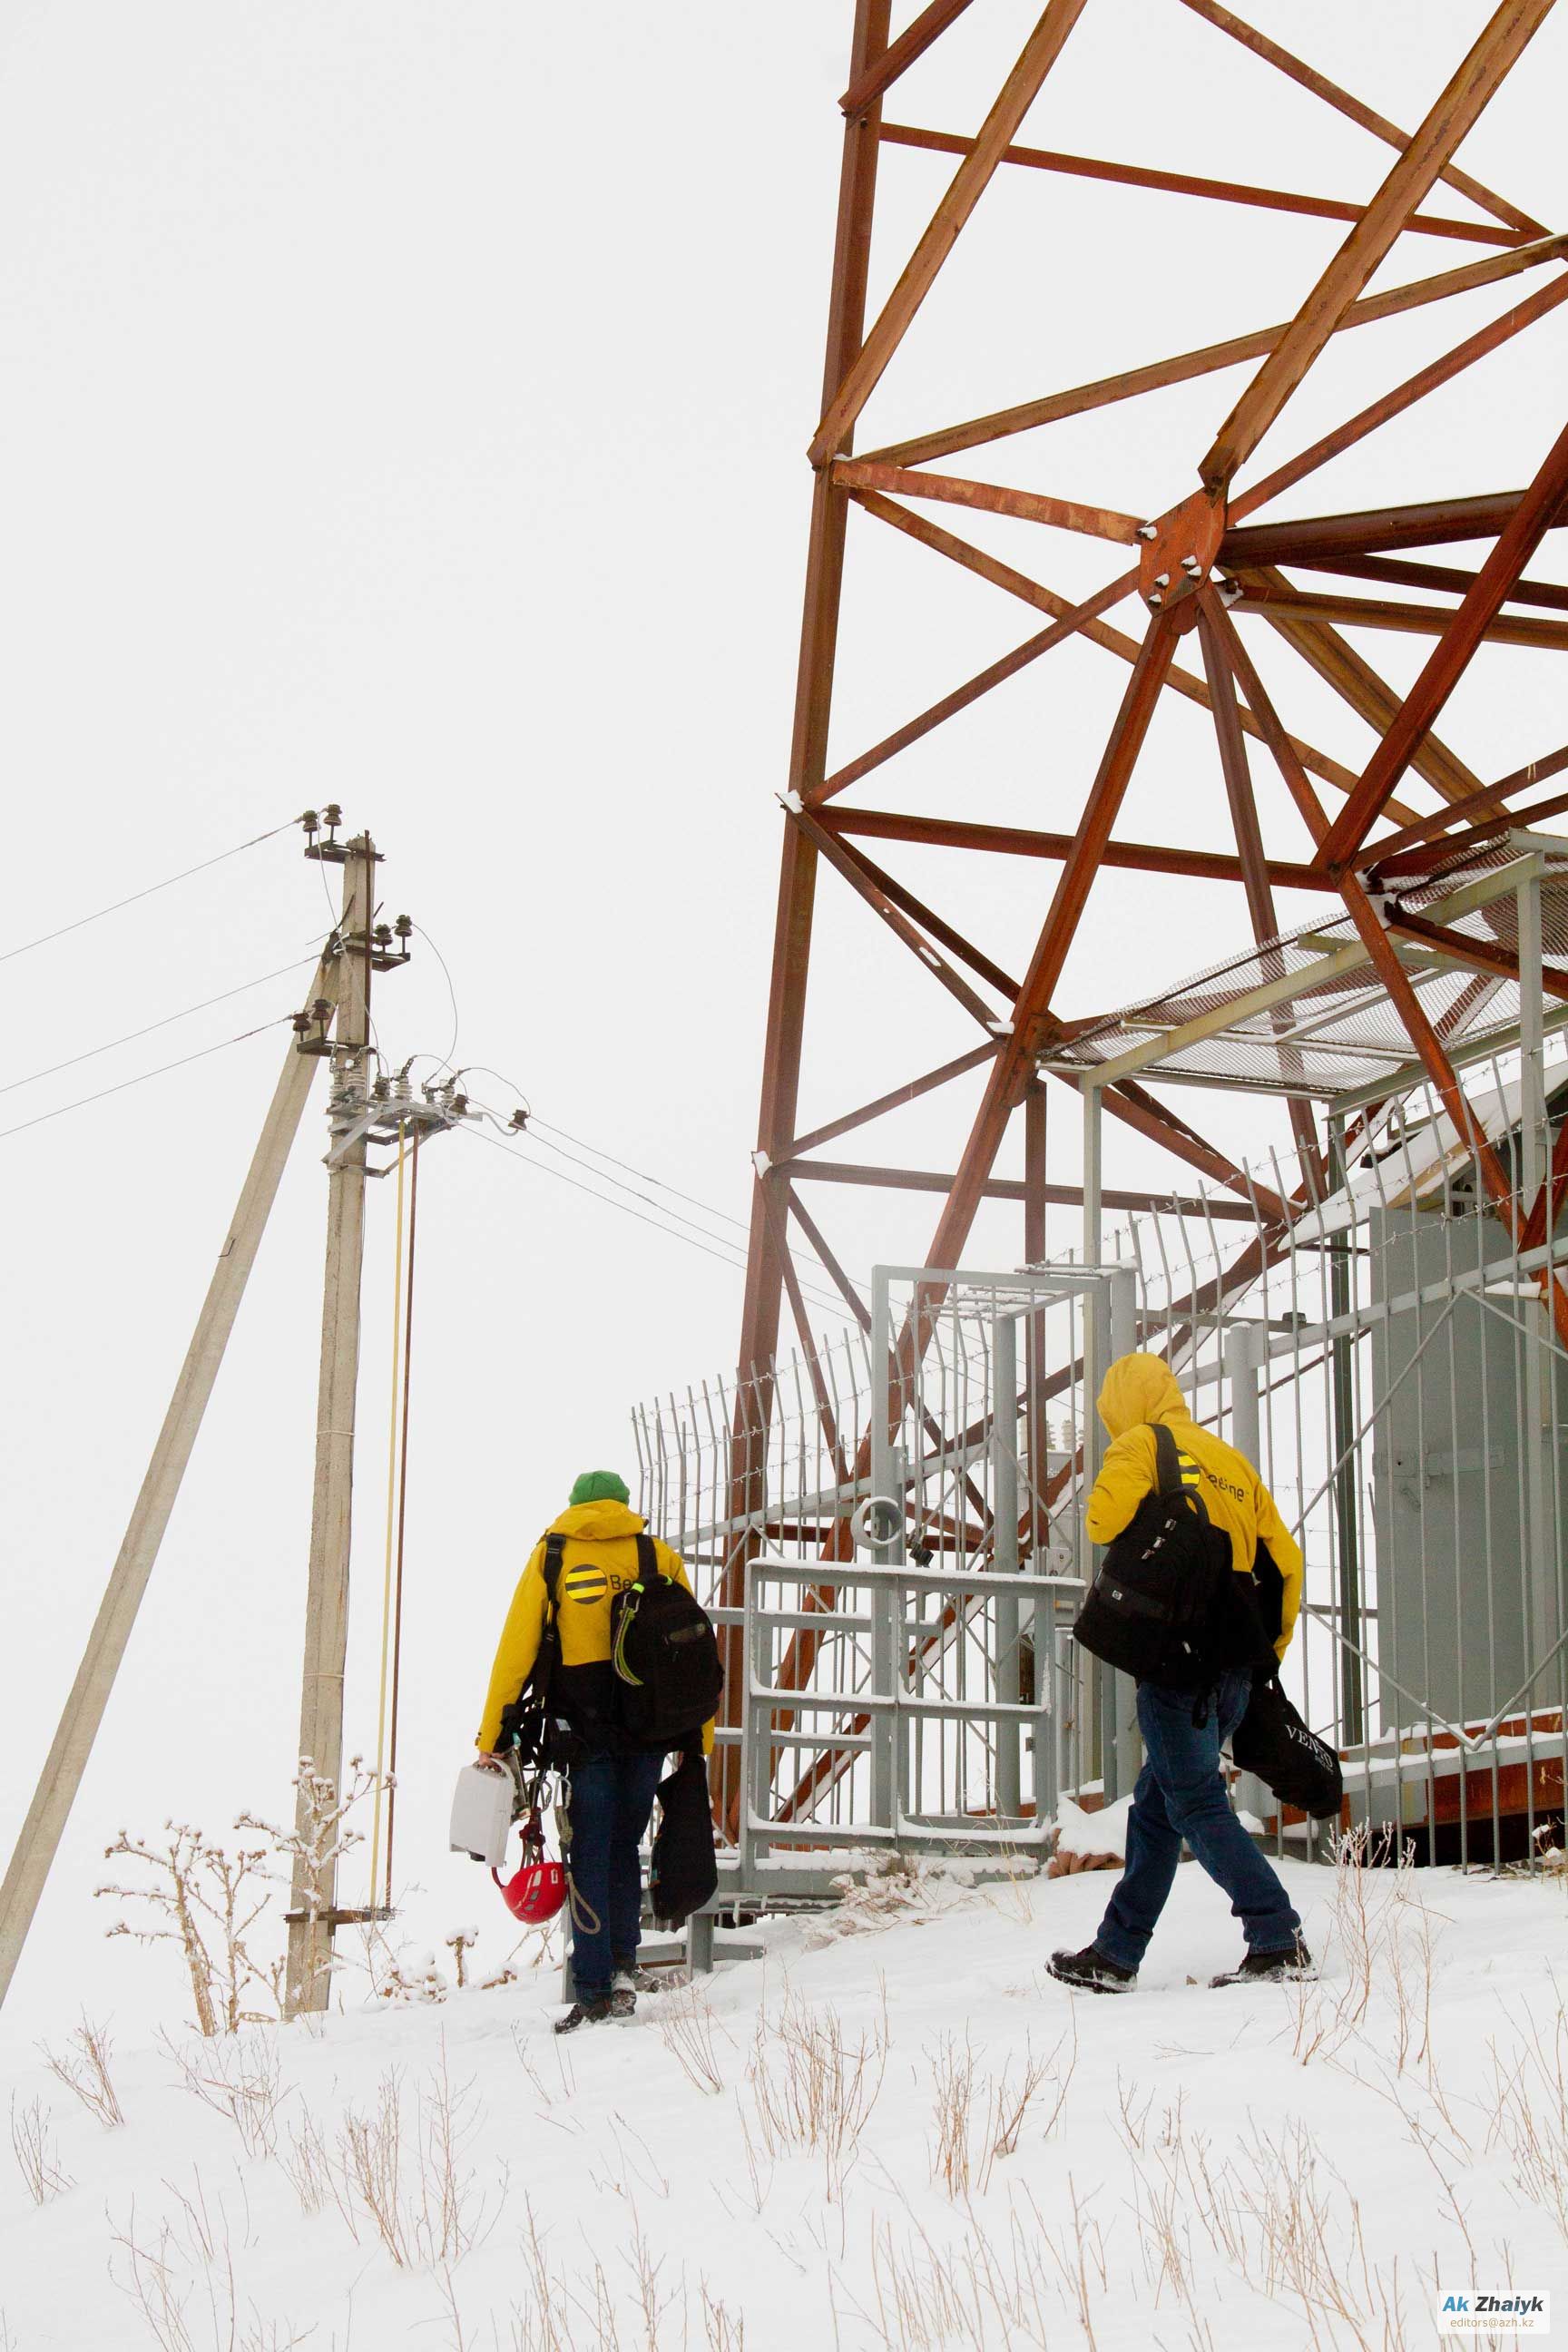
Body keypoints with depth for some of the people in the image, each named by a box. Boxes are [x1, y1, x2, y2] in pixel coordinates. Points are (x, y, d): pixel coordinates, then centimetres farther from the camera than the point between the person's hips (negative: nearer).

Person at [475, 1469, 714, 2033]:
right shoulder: (659, 1557, 10)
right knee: (625, 1844, 18)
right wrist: (699, 1733, 13)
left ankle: (594, 1991, -2)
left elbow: (516, 1648, 1)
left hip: (587, 1727, -2)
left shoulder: (550, 1557, 7)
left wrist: (491, 1736, 3)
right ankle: (623, 1962, 7)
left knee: (591, 1857, 2)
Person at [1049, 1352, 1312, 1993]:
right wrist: (1269, 1652, 24)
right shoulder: (1230, 1459, 20)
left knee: (1195, 1802, -5)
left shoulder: (1142, 1445, 0)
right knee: (1156, 1802, 15)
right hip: (1237, 1665, 8)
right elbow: (1283, 1561, 18)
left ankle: (1278, 1940, -15)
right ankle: (1116, 1954, 21)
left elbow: (1105, 1518, -19)